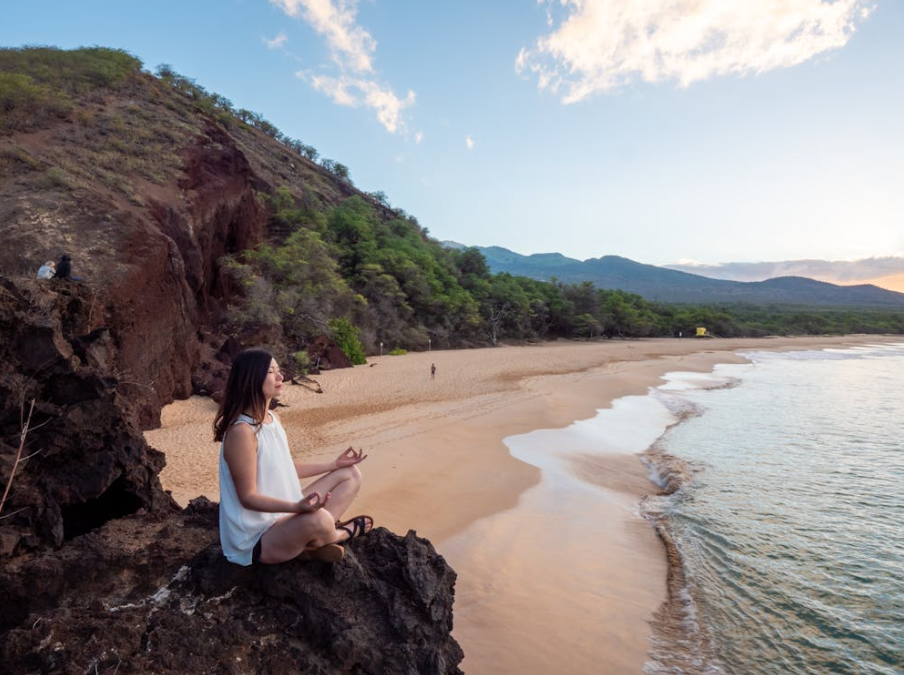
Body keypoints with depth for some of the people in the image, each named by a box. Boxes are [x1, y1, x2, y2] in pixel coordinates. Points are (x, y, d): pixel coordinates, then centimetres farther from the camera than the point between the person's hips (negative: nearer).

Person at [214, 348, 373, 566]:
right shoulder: (241, 431, -24)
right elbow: (248, 497, -23)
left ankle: (316, 542, -7)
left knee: (351, 474, 8)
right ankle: (341, 533, 0)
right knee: (318, 519, -38)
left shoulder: (273, 419, 4)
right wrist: (297, 506, -37)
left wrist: (334, 464, 13)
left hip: (284, 516, 9)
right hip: (256, 538, -9)